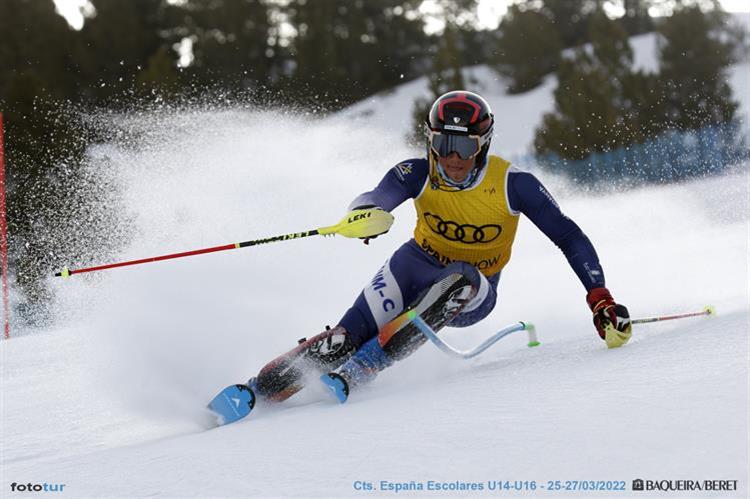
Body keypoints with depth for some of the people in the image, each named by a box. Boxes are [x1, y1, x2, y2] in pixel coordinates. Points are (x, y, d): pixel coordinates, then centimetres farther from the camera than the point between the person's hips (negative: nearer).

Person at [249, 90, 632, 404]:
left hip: (474, 295, -1)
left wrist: (600, 297, -23)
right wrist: (364, 214, -62)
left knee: (459, 278, -37)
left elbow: (568, 236, -14)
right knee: (351, 334, -24)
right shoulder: (418, 175, -18)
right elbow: (379, 198, -36)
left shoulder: (513, 184, -20)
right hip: (418, 265, 1)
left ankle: (359, 369, -36)